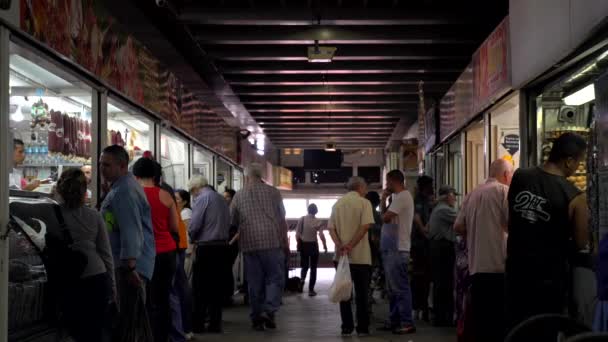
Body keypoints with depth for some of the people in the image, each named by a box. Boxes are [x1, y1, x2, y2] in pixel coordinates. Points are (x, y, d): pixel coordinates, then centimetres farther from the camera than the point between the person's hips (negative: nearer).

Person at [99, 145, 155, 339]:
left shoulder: (124, 192, -16)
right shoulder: (120, 186, 18)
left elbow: (131, 231, -24)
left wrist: (130, 265, -28)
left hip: (130, 263, -11)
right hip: (131, 261, 11)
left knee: (131, 317, -11)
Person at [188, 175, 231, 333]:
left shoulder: (202, 199, -10)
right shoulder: (221, 199, 13)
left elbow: (194, 225, -13)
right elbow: (228, 223, 13)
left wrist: (193, 238, 5)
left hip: (206, 248, -7)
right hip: (223, 246, 7)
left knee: (200, 287, 1)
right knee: (217, 287, 10)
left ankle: (198, 324, 2)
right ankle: (215, 324, 11)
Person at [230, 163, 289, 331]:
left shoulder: (238, 196, 10)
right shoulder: (272, 192, 5)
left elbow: (233, 223, 16)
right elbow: (282, 220, 5)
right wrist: (285, 243, 13)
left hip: (249, 244, 2)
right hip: (272, 242, -2)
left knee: (254, 282, 8)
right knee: (275, 278, 4)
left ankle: (257, 318, 10)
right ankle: (269, 310, -14)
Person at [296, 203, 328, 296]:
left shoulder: (302, 219, -2)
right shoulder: (317, 221, -10)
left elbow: (297, 234, -3)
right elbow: (321, 235, -20)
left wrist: (299, 244, 11)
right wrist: (325, 245, -7)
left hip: (303, 245, 2)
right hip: (313, 245, -2)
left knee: (304, 266, 20)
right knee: (313, 268, 8)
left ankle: (302, 279, -9)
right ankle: (311, 290, 6)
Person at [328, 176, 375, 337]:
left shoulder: (337, 204, 10)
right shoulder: (364, 202, -3)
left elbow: (331, 228, 3)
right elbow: (365, 226, -16)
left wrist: (340, 245, -8)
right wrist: (351, 245, -18)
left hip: (341, 256, 3)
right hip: (360, 256, -3)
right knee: (361, 293, 5)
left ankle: (347, 327, 7)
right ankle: (362, 328, 7)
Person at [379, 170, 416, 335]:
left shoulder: (402, 196, -14)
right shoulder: (399, 197, 18)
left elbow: (385, 217, -19)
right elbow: (386, 216, 16)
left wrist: (384, 202, 1)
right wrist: (383, 200, 9)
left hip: (397, 249, -10)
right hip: (392, 249, 10)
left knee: (400, 288, -9)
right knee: (393, 288, 14)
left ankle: (407, 323, -8)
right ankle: (395, 321, 19)